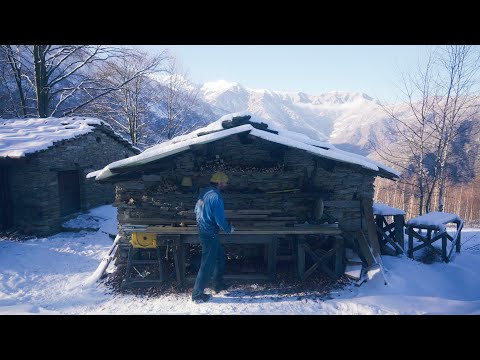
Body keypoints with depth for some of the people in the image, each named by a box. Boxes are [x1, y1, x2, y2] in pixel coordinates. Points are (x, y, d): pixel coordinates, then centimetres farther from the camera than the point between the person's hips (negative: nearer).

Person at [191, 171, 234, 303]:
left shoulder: (204, 193, 7)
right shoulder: (216, 196, -21)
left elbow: (196, 210, 17)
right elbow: (220, 219, -21)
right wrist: (229, 229, -4)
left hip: (203, 230, 10)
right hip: (210, 234, -10)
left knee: (220, 256, 23)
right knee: (207, 264, 1)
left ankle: (219, 284, 35)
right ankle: (197, 294, 10)